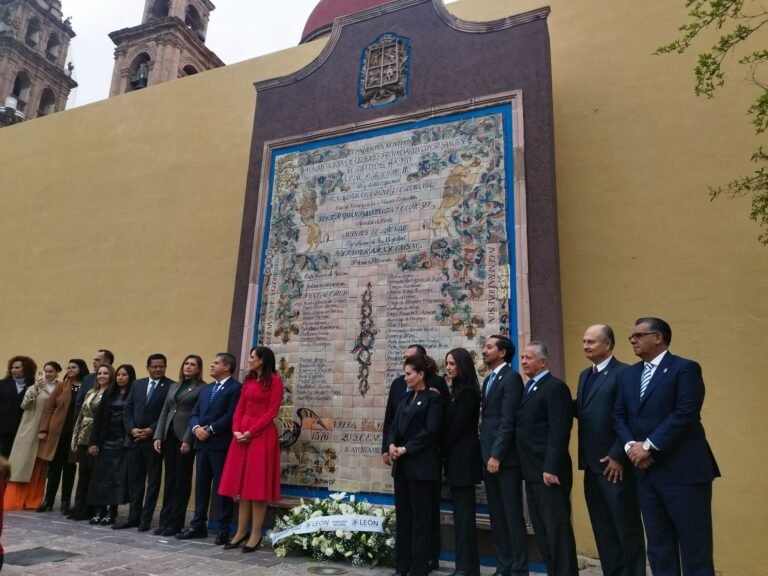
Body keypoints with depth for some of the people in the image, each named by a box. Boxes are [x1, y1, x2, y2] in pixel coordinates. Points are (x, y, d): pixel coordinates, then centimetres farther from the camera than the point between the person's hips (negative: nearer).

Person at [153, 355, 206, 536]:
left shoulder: (202, 388, -3)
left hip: (185, 439, -6)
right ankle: (165, 520, 17)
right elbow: (164, 412, 14)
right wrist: (158, 436, 4)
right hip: (169, 437, 6)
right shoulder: (174, 387, 17)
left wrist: (188, 440, -15)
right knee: (170, 480, 10)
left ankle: (176, 522, 10)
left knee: (182, 481, 2)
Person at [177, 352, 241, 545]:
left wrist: (210, 430, -15)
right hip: (202, 443, 7)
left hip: (221, 444, -7)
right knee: (201, 485, 12)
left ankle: (224, 529, 7)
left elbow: (231, 415, -15)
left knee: (221, 486, -2)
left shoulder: (236, 387, -6)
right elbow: (194, 412, 14)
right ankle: (198, 525, 23)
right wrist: (196, 428, -5)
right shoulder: (205, 388, 20)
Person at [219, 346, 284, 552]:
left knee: (258, 484, -2)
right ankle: (241, 531, 18)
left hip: (262, 434, -7)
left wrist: (251, 432, -16)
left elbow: (272, 412, -12)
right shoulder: (248, 381, 15)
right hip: (242, 434, 7)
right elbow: (239, 408, 11)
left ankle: (256, 534, 6)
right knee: (243, 484, 10)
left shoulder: (274, 381, -5)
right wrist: (236, 430, -5)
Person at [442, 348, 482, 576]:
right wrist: (445, 452, 6)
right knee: (460, 512, 12)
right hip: (456, 457, 9)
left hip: (463, 456, -9)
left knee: (463, 512, -3)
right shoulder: (457, 390, 14)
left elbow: (458, 425, -15)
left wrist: (443, 449, -4)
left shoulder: (468, 392, -14)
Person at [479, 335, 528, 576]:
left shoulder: (511, 378, -10)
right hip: (489, 456, 8)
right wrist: (486, 454, 9)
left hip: (505, 457, -8)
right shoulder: (488, 380, 17)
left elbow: (508, 420, -17)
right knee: (497, 516, 13)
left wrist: (497, 455, -18)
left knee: (513, 515, 1)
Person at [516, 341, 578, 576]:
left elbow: (559, 432, -19)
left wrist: (551, 468, -22)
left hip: (548, 471, -9)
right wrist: (527, 468, 12)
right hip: (532, 471, 9)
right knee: (541, 529, 15)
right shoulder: (528, 388, 16)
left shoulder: (555, 387, -12)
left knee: (558, 529, 0)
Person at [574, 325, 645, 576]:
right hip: (592, 465, 8)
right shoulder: (585, 375, 14)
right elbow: (581, 411, 12)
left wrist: (617, 456, -17)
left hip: (614, 464, -8)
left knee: (627, 527, 6)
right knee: (603, 529, 17)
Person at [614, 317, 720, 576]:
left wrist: (649, 446, -17)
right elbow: (619, 416, 11)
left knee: (694, 545, 3)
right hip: (646, 471, 6)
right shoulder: (628, 374, 14)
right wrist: (630, 445, -7)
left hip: (683, 470, -6)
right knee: (658, 546, 14)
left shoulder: (685, 368, -7)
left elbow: (685, 415, -17)